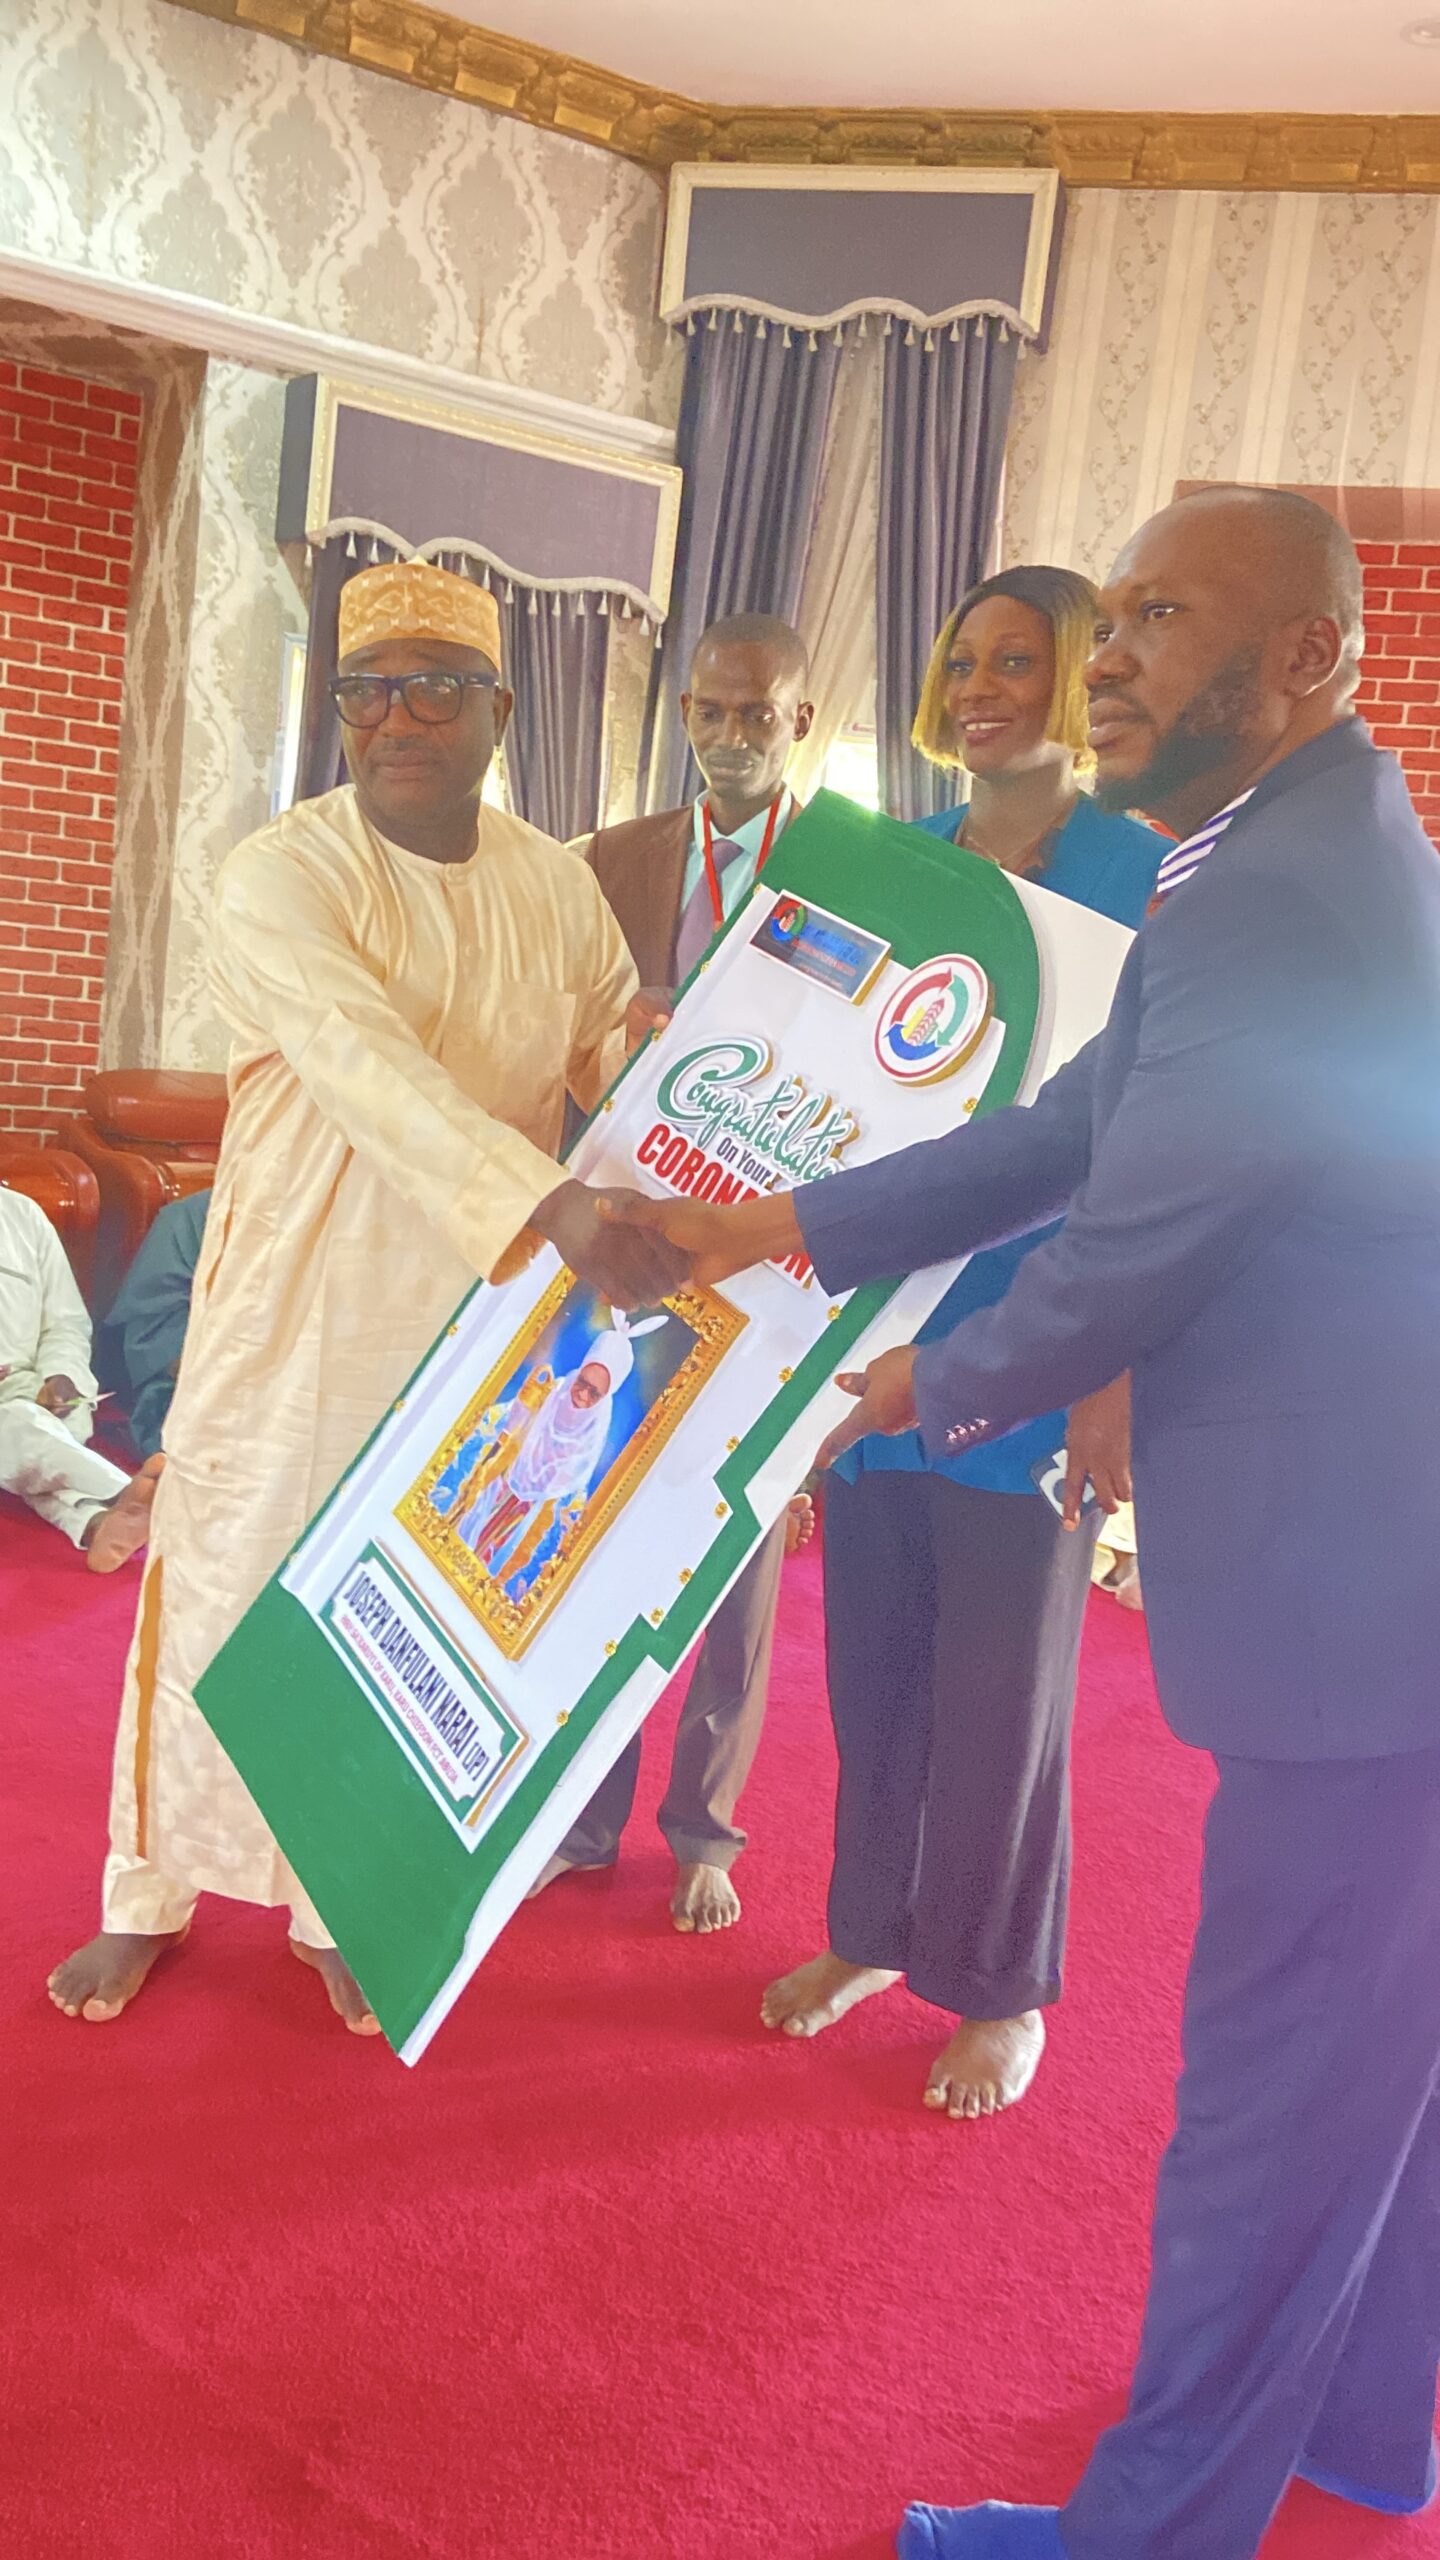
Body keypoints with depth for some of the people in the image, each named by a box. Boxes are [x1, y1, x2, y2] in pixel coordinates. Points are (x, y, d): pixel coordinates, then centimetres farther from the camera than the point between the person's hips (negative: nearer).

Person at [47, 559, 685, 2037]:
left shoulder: (556, 888, 3)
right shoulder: (278, 878, -12)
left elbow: (626, 1060, 11)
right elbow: (369, 1066, -28)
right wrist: (552, 1205, -41)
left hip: (476, 1316, 3)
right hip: (295, 1306, -3)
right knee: (224, 1585, 6)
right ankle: (150, 1893, 27)